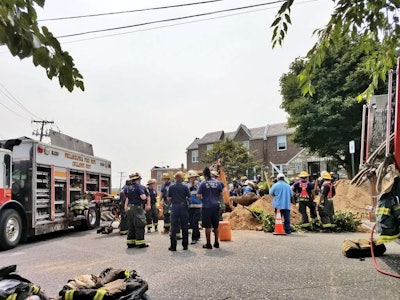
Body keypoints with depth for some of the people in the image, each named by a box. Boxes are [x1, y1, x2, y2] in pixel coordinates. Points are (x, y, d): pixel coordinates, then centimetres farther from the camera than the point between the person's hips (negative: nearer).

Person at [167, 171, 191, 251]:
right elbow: (189, 197, -2)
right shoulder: (185, 187, -5)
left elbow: (168, 198, -2)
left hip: (174, 207, 0)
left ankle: (173, 246, 4)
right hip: (183, 207, 0)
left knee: (173, 227, 4)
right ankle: (185, 245, 15)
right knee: (184, 227, 9)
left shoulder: (171, 187, -4)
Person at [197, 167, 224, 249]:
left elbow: (198, 196, -10)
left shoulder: (202, 184, -8)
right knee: (216, 226, 14)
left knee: (208, 226, 3)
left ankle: (208, 244, 9)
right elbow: (221, 194, 9)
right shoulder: (218, 182, 3)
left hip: (206, 207, -4)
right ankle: (216, 243, 22)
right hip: (215, 206, 4)